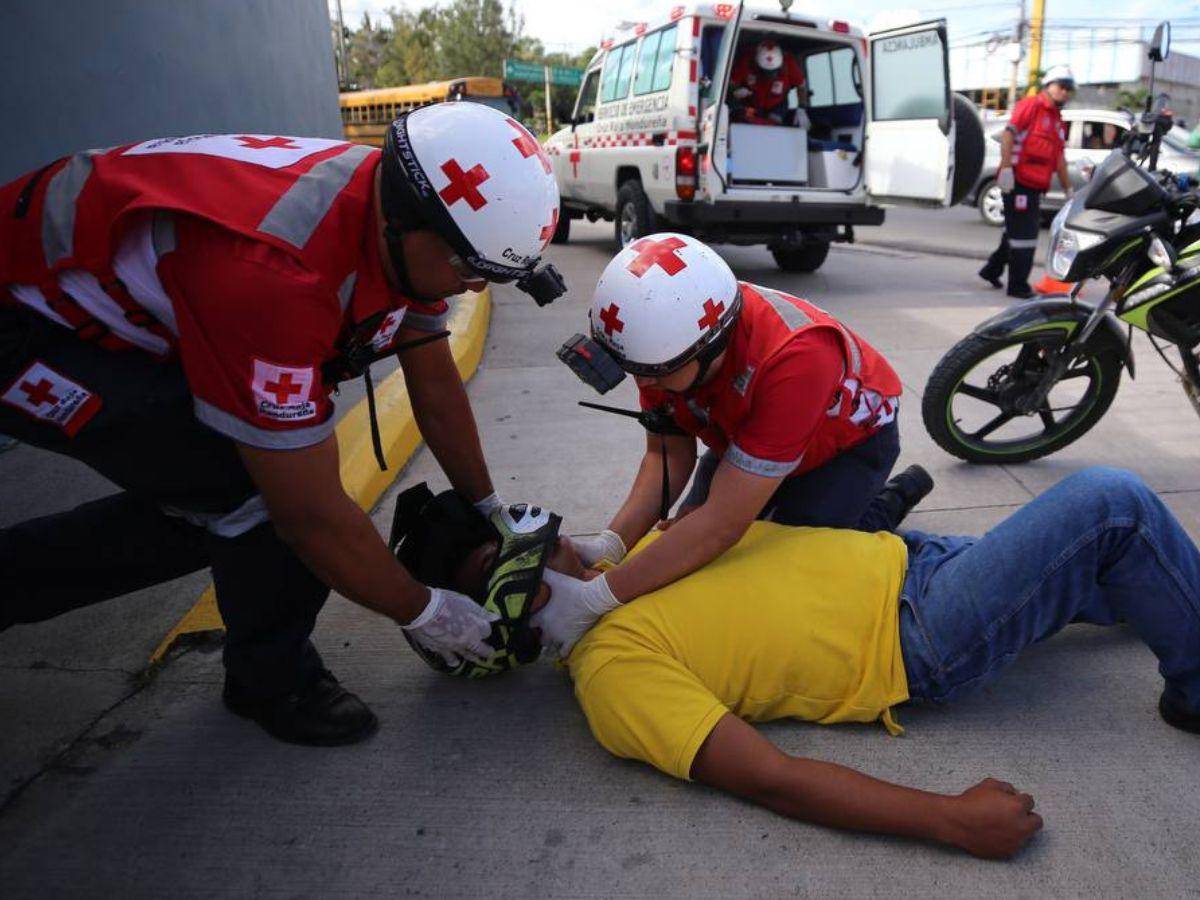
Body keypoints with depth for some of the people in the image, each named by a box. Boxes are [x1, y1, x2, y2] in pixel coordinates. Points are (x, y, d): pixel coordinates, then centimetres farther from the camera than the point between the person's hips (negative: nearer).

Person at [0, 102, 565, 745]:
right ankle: (273, 681, 4)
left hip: (132, 314, 9)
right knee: (266, 487, -23)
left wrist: (489, 512, 9)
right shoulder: (273, 272, -40)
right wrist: (423, 612, -15)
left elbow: (435, 386, 1)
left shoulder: (405, 223, -14)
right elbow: (313, 515, -31)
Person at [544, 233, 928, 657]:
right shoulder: (663, 337, -28)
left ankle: (884, 507, 12)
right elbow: (668, 453, -17)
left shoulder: (792, 356, -46)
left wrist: (593, 600, -44)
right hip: (745, 432, 6)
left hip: (850, 440, -5)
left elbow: (722, 523, -44)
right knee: (687, 562, 6)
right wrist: (610, 543, -33)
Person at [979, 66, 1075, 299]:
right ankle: (1018, 286, 0)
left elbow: (1059, 159, 26)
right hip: (1018, 182, -9)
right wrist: (1006, 168, -27)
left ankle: (992, 270, 28)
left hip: (1035, 186, 9)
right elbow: (1008, 133, -16)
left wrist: (1068, 190, 25)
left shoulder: (1057, 121, 22)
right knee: (1023, 234, -6)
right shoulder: (1031, 105, -3)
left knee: (1016, 231, 15)